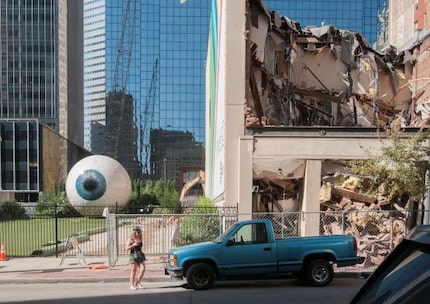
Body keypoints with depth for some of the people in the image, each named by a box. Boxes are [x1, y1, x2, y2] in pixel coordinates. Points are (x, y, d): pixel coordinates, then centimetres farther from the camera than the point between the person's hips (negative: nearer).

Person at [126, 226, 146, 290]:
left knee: (142, 270, -3)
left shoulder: (140, 239, 11)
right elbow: (127, 248, -9)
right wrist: (133, 245, -22)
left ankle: (137, 283, 14)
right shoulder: (130, 239, -5)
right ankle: (132, 285, 10)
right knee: (133, 271, -1)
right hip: (133, 256, -5)